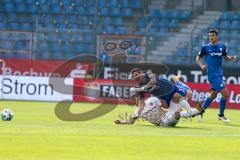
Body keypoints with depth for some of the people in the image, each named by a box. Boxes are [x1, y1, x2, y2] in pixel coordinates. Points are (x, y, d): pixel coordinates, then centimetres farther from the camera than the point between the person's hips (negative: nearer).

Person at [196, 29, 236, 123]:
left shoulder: (222, 47, 7)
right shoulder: (206, 47, -2)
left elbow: (226, 57, 18)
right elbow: (198, 58, 7)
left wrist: (231, 58, -5)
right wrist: (201, 66, -11)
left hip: (219, 74, 6)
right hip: (212, 74, -6)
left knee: (213, 94, 13)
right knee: (225, 93, -12)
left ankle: (201, 110, 27)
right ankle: (221, 115, 3)